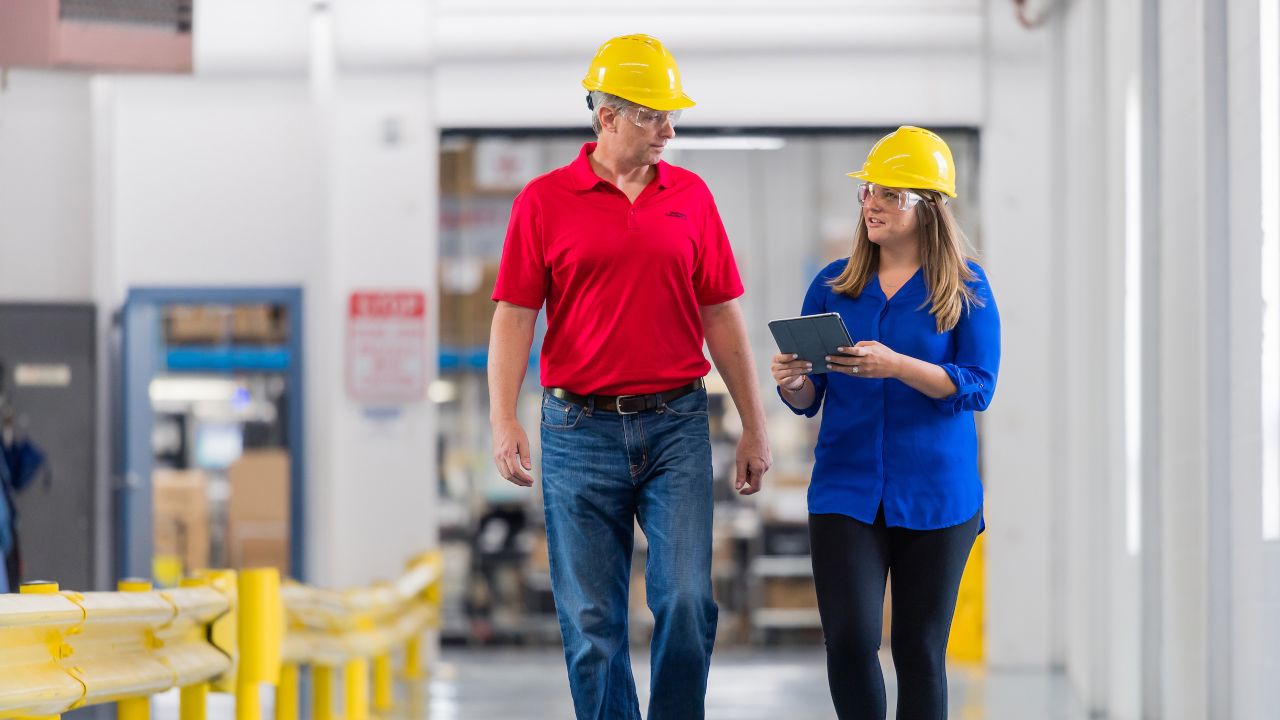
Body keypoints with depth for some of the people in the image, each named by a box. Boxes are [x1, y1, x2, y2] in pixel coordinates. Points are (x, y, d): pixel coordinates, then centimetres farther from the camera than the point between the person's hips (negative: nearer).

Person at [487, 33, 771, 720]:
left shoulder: (690, 195, 9)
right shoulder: (544, 200, 1)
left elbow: (720, 314, 11)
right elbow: (514, 314, -1)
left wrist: (754, 426, 9)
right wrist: (503, 418, -13)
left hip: (677, 427, 1)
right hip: (580, 428, -1)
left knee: (687, 601, -8)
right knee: (590, 620, 2)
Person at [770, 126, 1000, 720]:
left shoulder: (965, 287, 0)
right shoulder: (834, 284, 8)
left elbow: (977, 387, -10)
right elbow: (809, 400, 11)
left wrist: (897, 365, -23)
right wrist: (792, 383, -13)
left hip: (935, 493, -1)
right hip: (846, 488, 2)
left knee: (920, 649, 3)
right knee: (849, 640, -11)